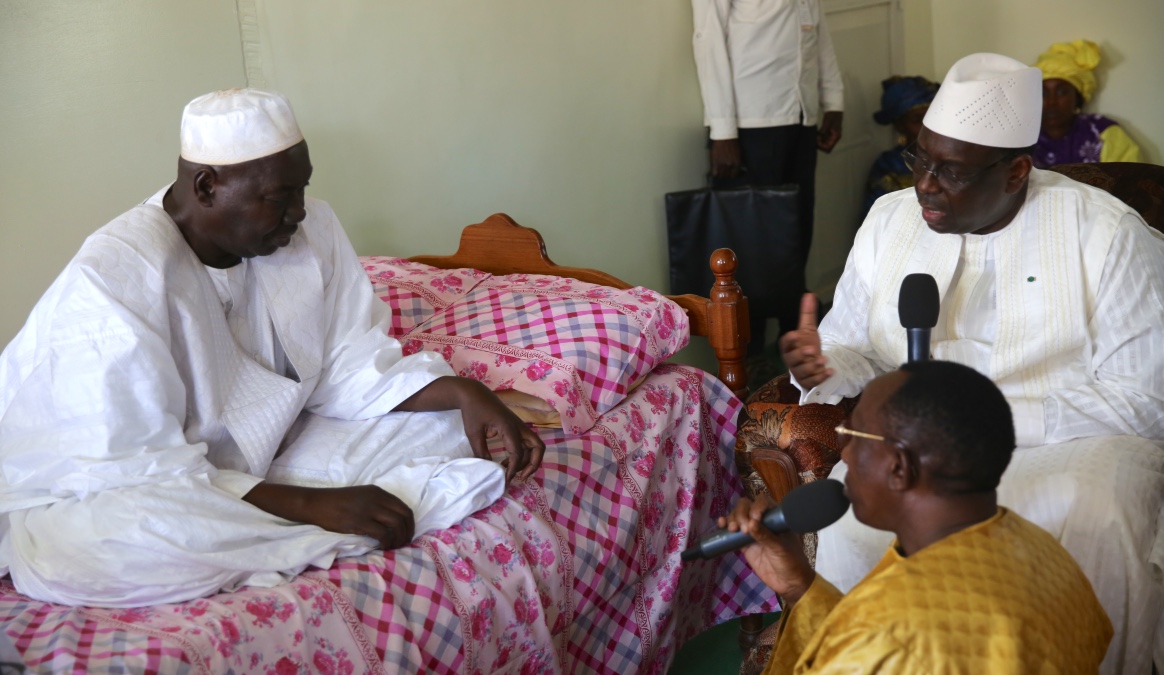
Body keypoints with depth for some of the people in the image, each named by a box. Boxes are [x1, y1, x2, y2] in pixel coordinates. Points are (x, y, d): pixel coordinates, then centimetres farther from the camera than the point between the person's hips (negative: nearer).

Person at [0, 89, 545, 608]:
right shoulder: (112, 284, -26)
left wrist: (460, 391, -19)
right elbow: (143, 474, -28)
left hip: (261, 458, 6)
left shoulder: (311, 229, -7)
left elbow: (351, 367, -1)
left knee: (442, 420, -7)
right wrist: (311, 503, -34)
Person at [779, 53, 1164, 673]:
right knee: (850, 517, -29)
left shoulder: (1110, 237, -6)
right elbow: (854, 346, 14)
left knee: (1096, 530, -35)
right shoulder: (890, 219, 8)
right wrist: (823, 366, -12)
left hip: (1073, 439, -2)